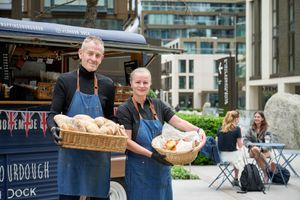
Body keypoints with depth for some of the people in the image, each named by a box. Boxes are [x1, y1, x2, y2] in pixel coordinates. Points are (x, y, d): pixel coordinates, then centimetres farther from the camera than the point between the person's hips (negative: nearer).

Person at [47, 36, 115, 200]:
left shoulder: (107, 85, 8)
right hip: (70, 153, -2)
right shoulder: (65, 80, 0)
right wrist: (54, 128, -23)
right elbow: (53, 114, -2)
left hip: (98, 155, 2)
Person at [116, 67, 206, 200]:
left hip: (161, 165, 5)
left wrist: (198, 130, -18)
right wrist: (151, 154, -22)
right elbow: (127, 142, -12)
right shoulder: (124, 110, -6)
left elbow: (178, 122, 1)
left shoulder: (158, 105, 8)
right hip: (139, 167, -4)